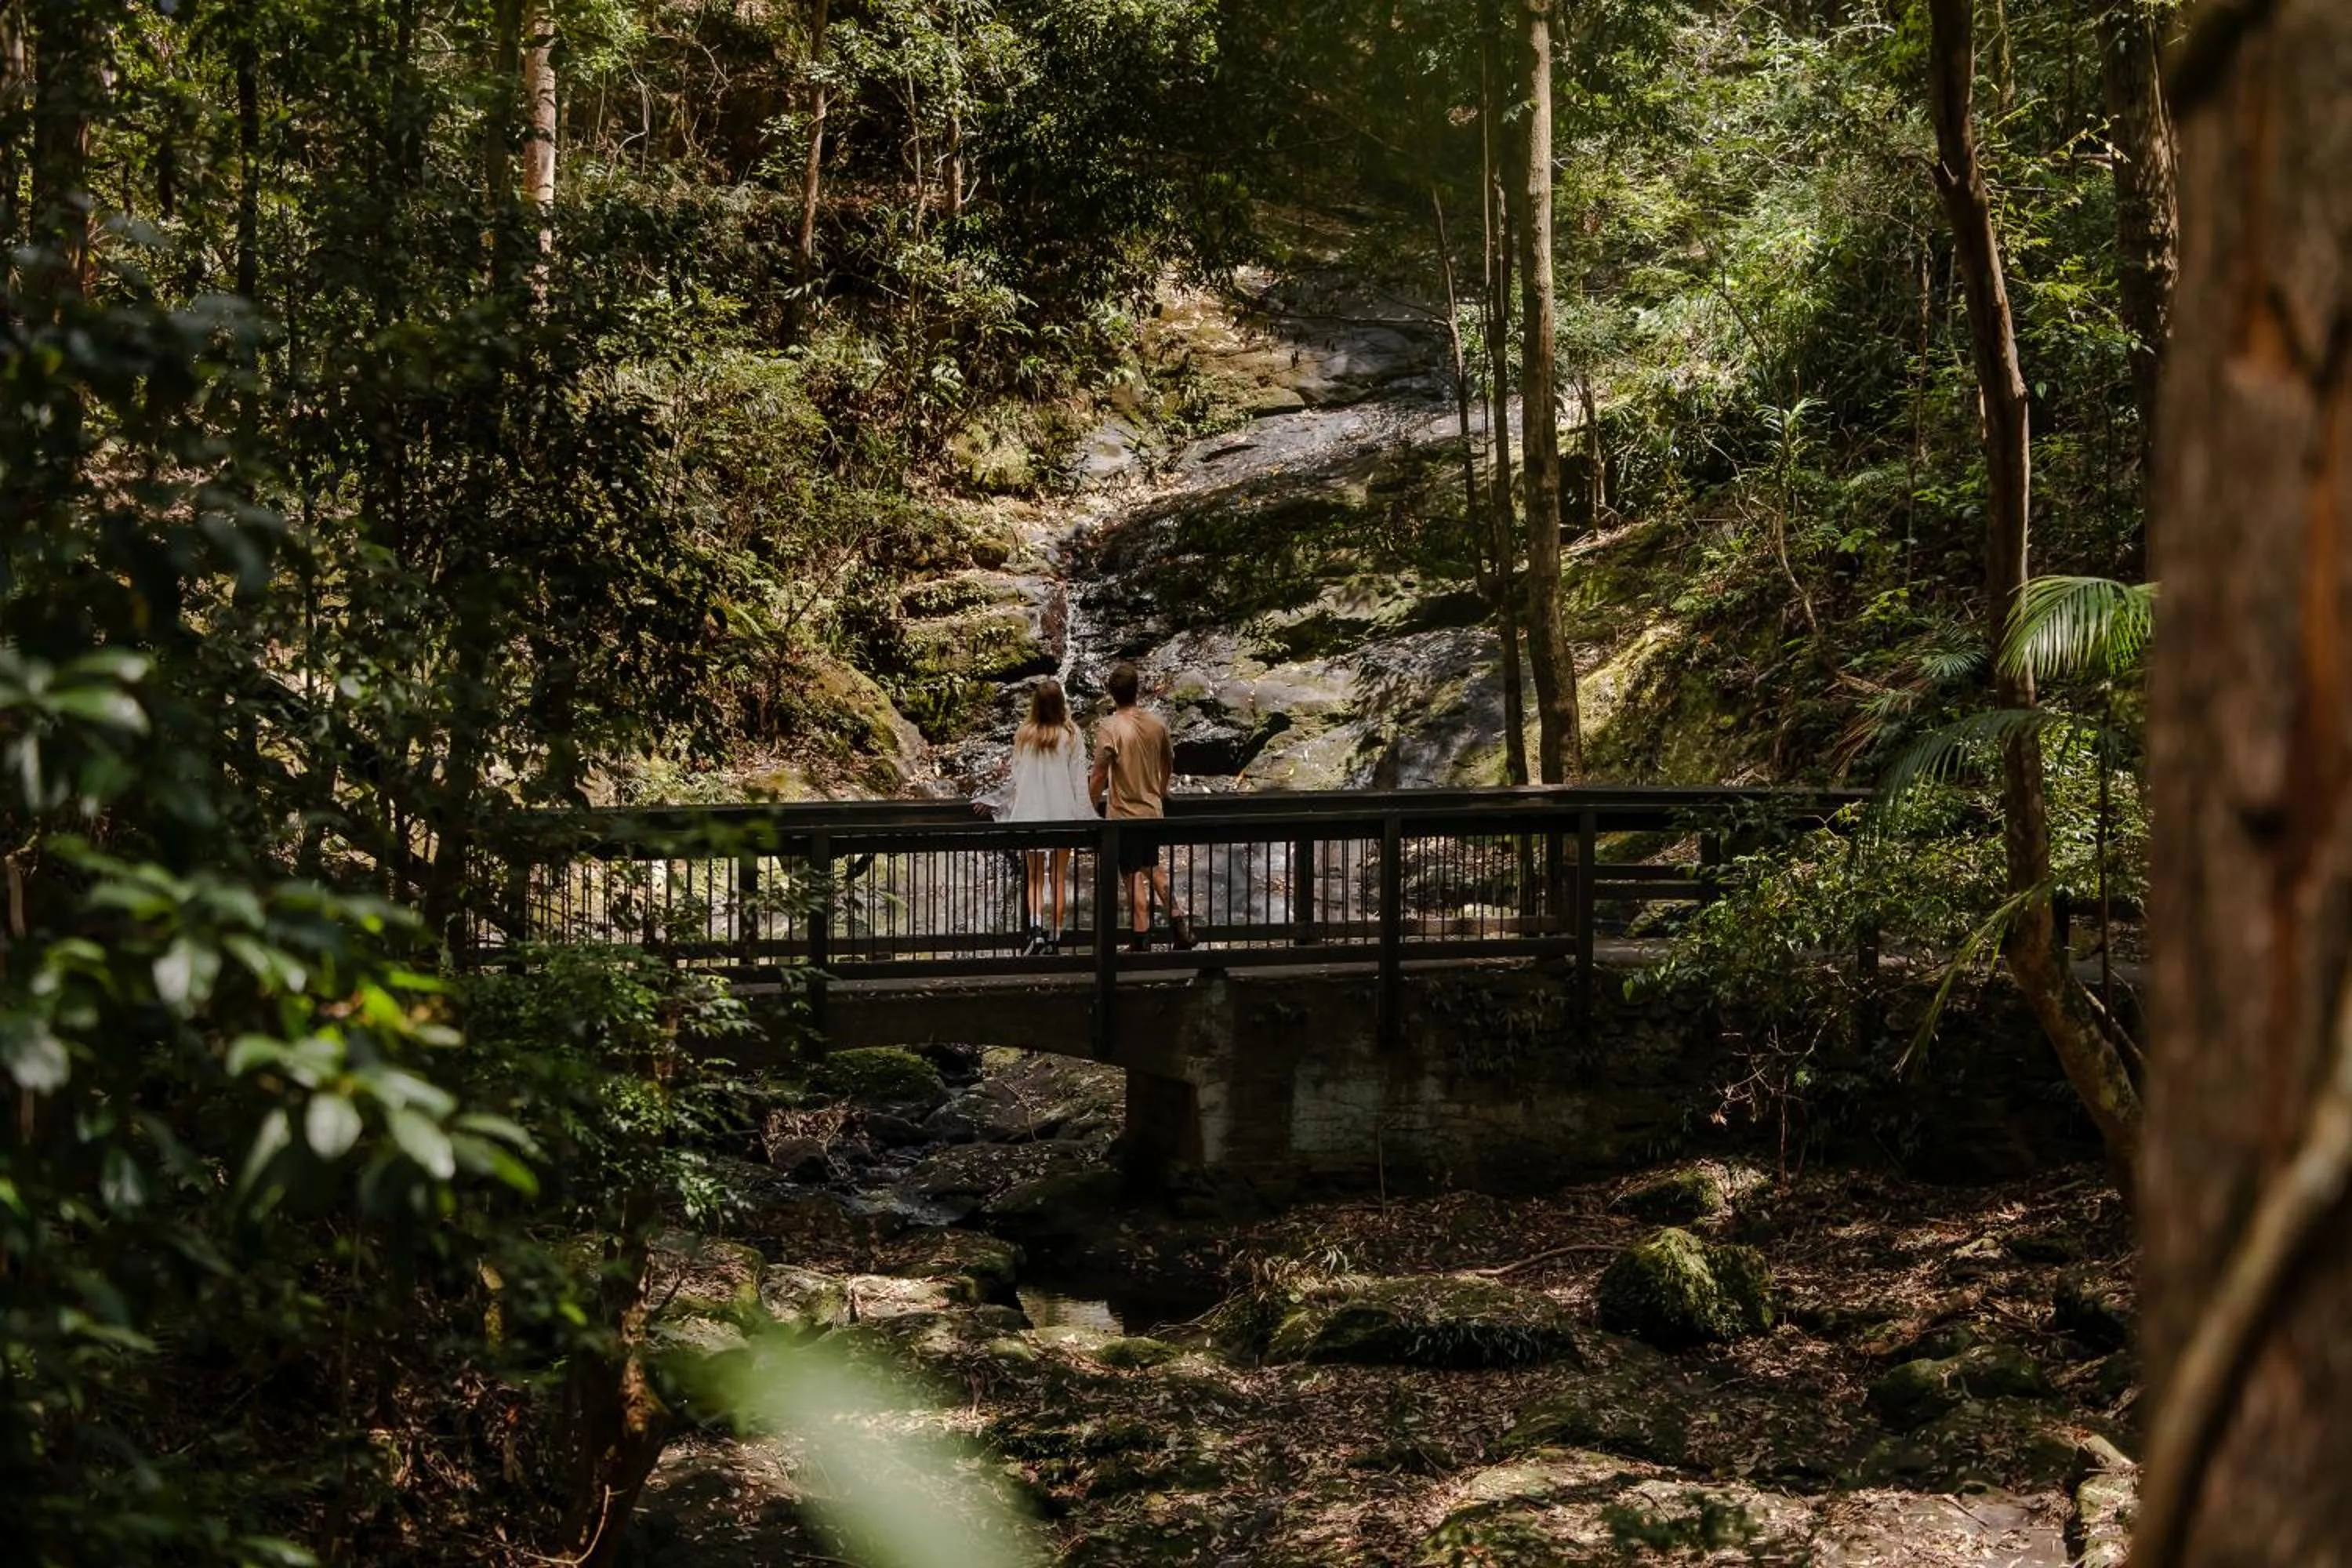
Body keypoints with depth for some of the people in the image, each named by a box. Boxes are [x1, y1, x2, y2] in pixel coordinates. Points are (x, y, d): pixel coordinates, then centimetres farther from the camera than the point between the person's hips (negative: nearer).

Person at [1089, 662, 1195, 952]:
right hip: (1152, 809, 5)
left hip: (1124, 814, -5)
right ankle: (1177, 919, 23)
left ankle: (1141, 940, 8)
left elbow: (1099, 777, -18)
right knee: (1154, 867, 25)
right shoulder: (1156, 723, -2)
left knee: (1134, 878, 2)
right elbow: (1169, 762, 13)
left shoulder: (1109, 729, -19)